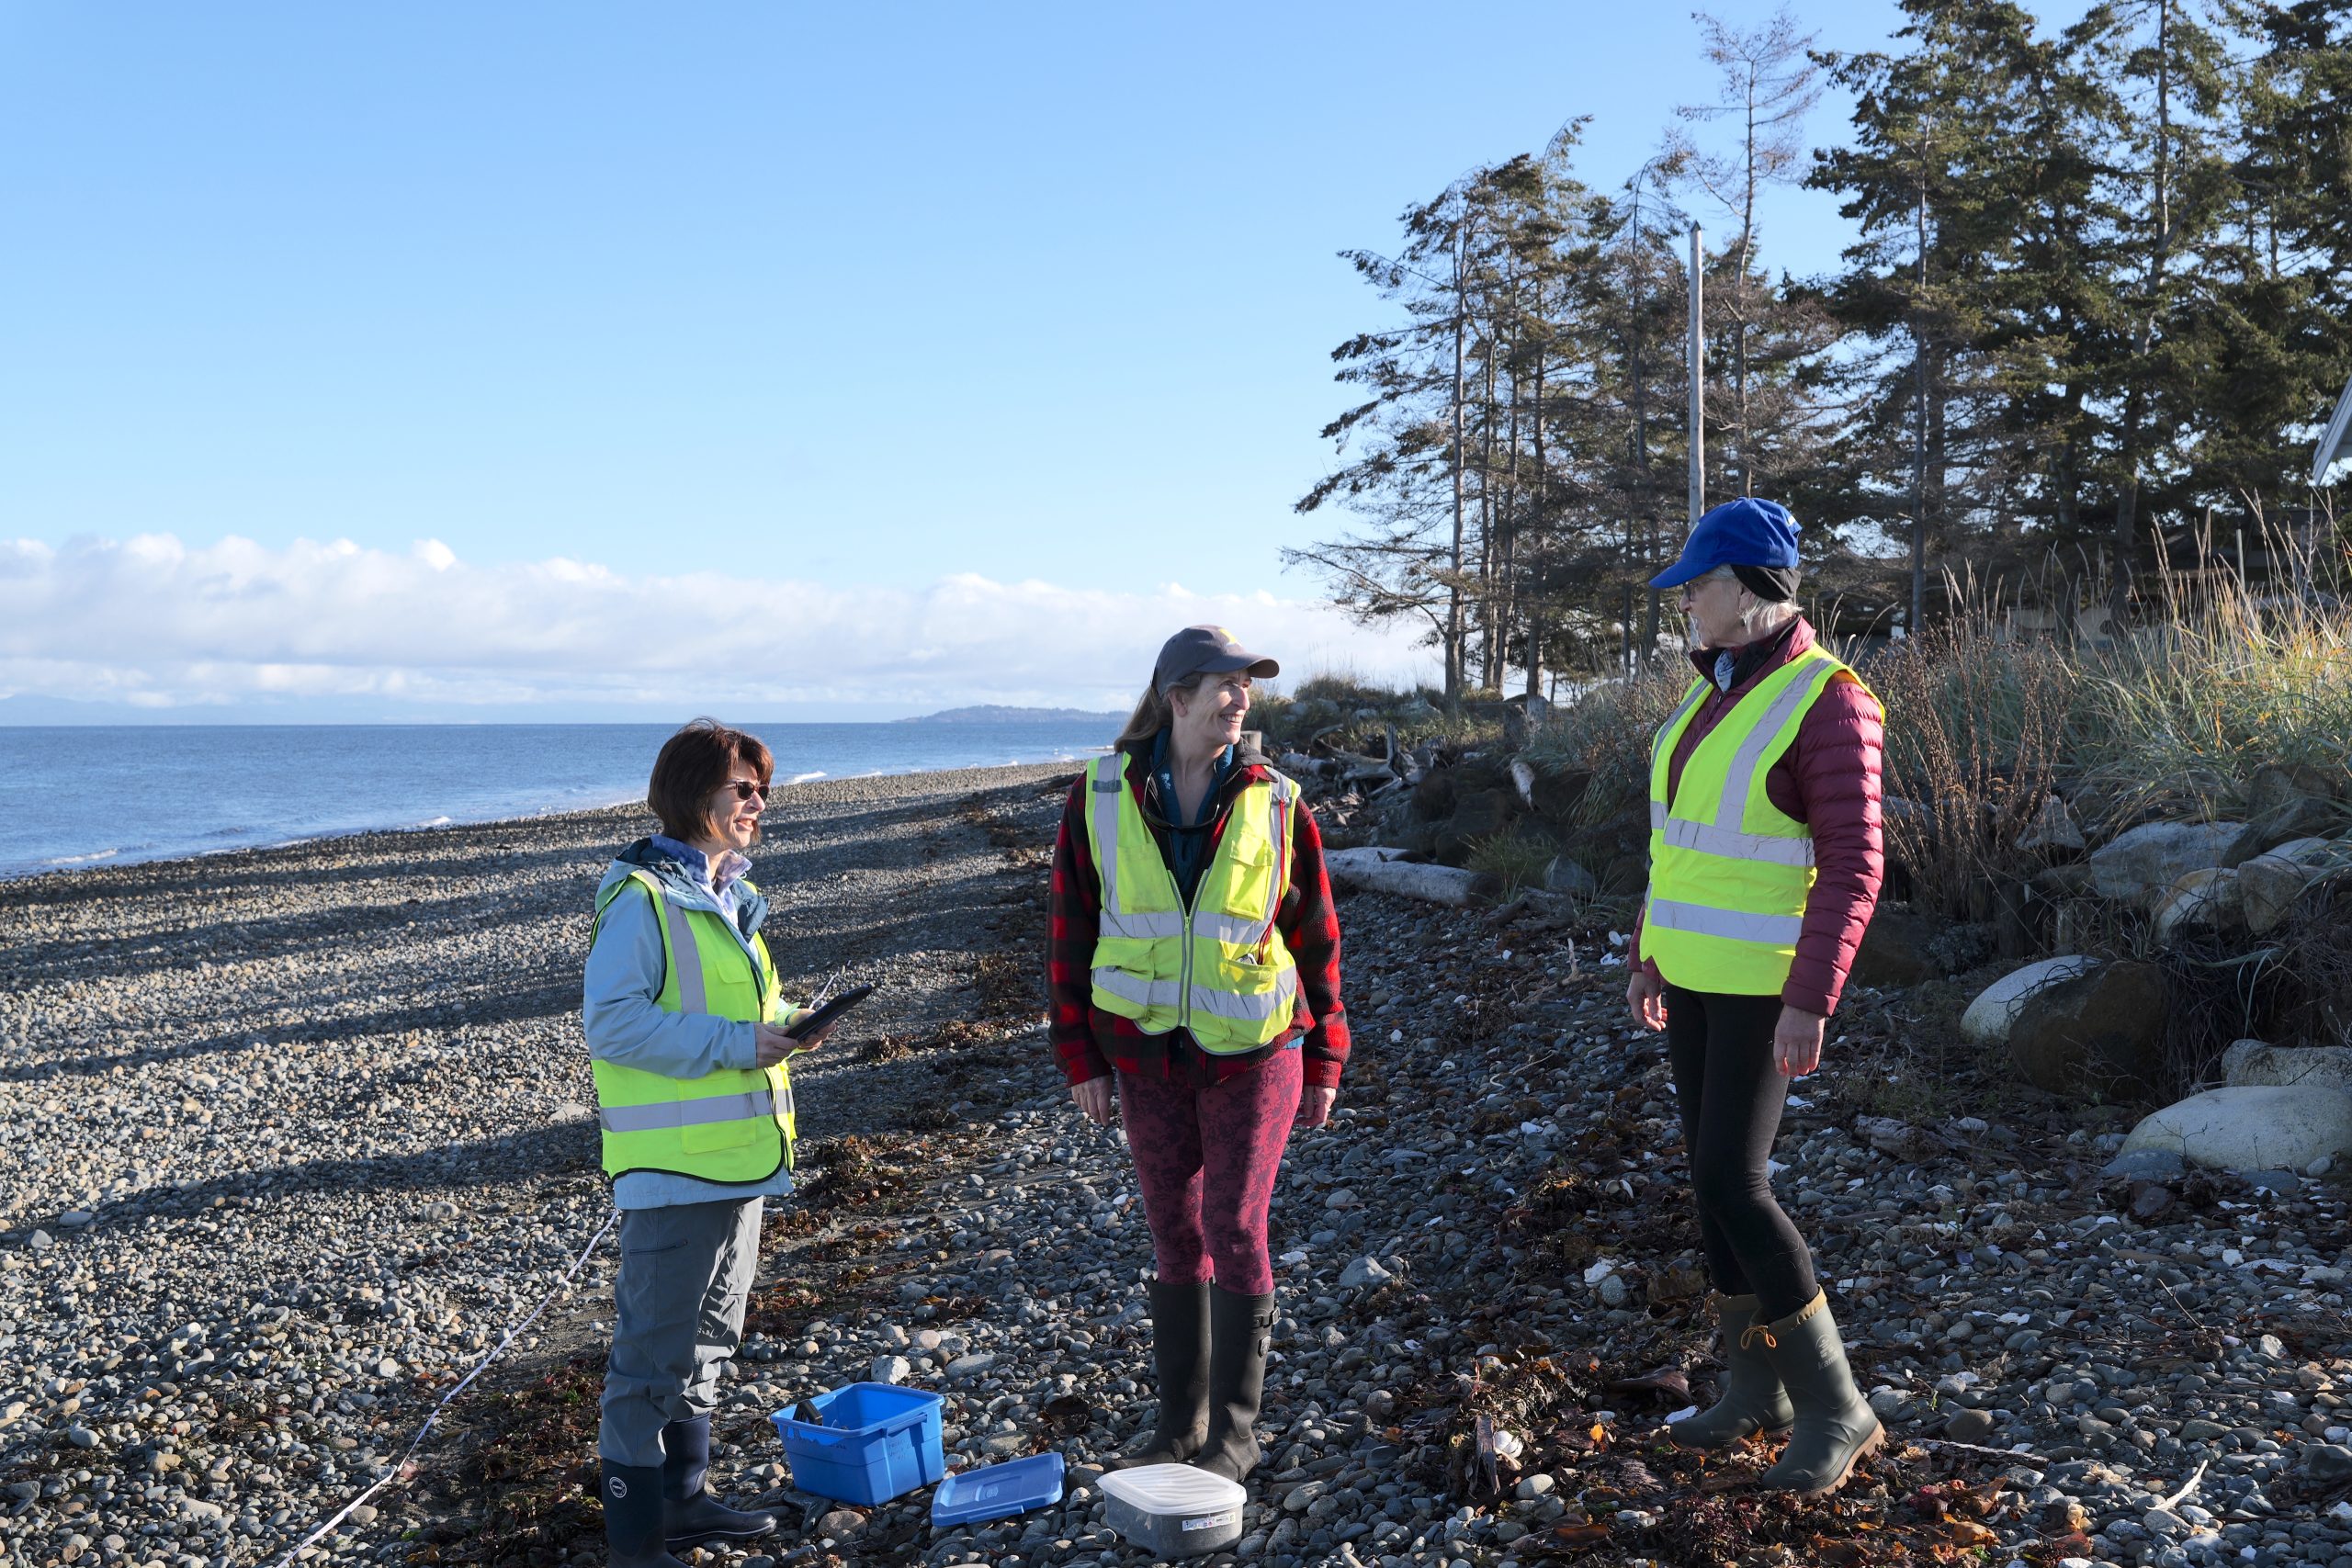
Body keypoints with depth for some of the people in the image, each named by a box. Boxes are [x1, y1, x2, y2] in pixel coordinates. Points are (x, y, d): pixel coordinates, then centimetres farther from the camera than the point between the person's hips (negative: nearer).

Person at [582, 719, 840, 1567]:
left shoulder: (730, 895, 14)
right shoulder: (640, 898, -14)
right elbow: (610, 1021, -20)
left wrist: (778, 1023, 4)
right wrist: (735, 1043, -23)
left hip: (738, 1156, 9)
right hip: (672, 1164, -9)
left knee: (709, 1336, 18)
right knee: (653, 1348, -2)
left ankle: (683, 1497, 31)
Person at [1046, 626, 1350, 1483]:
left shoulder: (1276, 805, -4)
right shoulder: (1099, 800, -3)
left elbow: (1315, 937, 2)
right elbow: (1072, 932, 2)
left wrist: (1324, 1060, 3)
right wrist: (1080, 1056, 0)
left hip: (1252, 1053, -1)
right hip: (1147, 1056, 2)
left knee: (1235, 1230, -1)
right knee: (1175, 1236, 11)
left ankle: (1235, 1429, 14)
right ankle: (1180, 1420, 25)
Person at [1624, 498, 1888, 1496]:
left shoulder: (1827, 702, -19)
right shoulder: (1716, 692, 8)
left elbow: (1852, 866, -21)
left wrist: (1811, 1001, -26)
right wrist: (1650, 953, 17)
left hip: (1767, 978, -9)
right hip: (1695, 967, 9)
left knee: (1731, 1185, -12)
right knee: (1714, 1169, 12)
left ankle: (1832, 1405, 5)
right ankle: (1754, 1387, 26)